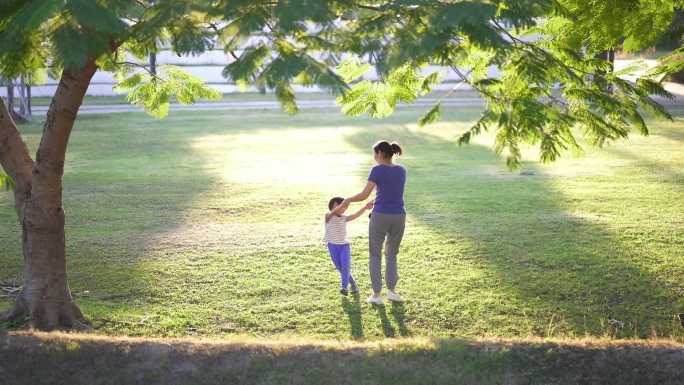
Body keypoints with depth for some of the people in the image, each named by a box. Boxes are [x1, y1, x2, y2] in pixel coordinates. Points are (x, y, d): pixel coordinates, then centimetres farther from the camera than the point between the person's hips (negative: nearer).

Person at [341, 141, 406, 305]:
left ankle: (376, 294, 9)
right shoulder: (402, 170, 7)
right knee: (391, 254, 22)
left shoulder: (377, 170, -10)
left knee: (375, 255, 11)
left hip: (380, 217, -4)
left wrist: (348, 200, 8)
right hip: (399, 217, 4)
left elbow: (364, 195, -10)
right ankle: (391, 290, 12)